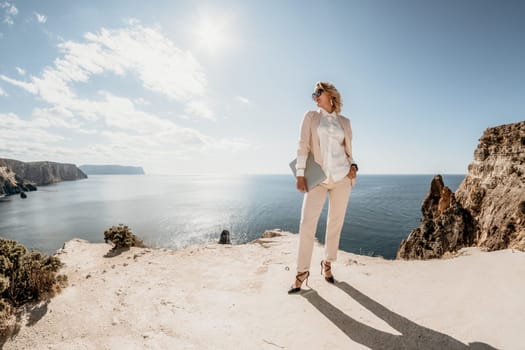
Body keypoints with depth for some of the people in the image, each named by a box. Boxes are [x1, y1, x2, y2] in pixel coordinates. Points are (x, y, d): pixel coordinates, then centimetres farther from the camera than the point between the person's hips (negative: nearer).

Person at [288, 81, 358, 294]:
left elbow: (348, 150, 17)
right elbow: (303, 146, -3)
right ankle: (302, 272, 6)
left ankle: (327, 264, 28)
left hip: (341, 177, 2)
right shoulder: (311, 117, 7)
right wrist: (300, 175, -11)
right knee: (307, 223, -9)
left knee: (335, 223, 8)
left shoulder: (344, 122, 12)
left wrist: (353, 166, -3)